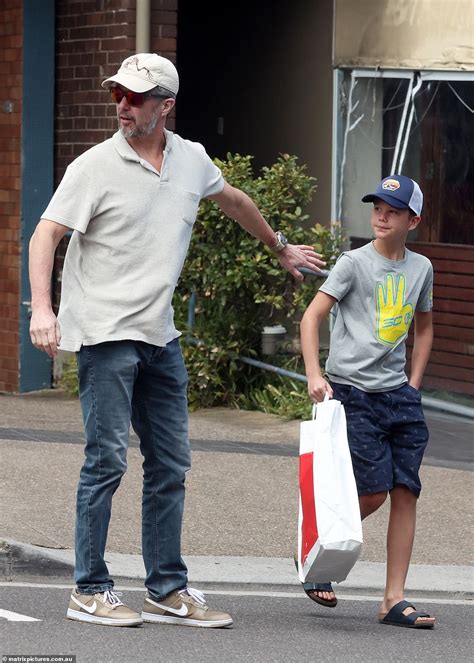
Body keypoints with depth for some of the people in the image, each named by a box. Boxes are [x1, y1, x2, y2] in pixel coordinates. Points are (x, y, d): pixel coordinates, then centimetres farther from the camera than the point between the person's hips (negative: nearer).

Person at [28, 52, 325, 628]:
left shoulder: (192, 160, 8)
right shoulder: (95, 166, -8)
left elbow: (232, 200, 28)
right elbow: (46, 234, -11)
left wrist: (281, 248, 42)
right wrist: (41, 307, -27)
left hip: (159, 337, 6)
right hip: (104, 333, -6)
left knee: (170, 464, 8)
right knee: (107, 461, -9)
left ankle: (168, 591, 14)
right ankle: (90, 591, -2)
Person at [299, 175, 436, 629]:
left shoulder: (420, 268, 11)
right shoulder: (354, 263, -4)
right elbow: (311, 318, -7)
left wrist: (413, 383, 14)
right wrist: (314, 375, -19)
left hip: (399, 395, 5)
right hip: (353, 391, -5)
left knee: (406, 492, -2)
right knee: (372, 492, -9)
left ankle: (394, 600, 1)